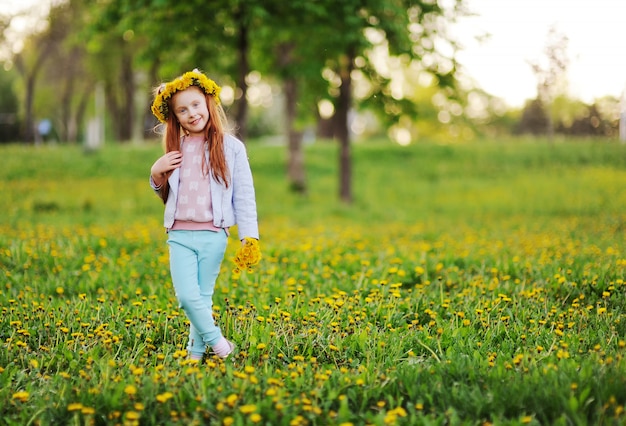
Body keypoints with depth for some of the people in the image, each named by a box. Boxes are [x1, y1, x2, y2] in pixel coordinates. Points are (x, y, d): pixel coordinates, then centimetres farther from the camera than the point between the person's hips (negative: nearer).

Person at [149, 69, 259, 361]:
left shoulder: (231, 147, -1)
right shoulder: (175, 148, 10)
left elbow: (244, 195, -1)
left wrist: (249, 237, -8)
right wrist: (156, 174, -1)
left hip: (213, 235, -2)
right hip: (180, 235, 2)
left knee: (203, 297, 6)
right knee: (186, 296, -10)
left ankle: (196, 351, 19)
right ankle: (217, 342, 6)